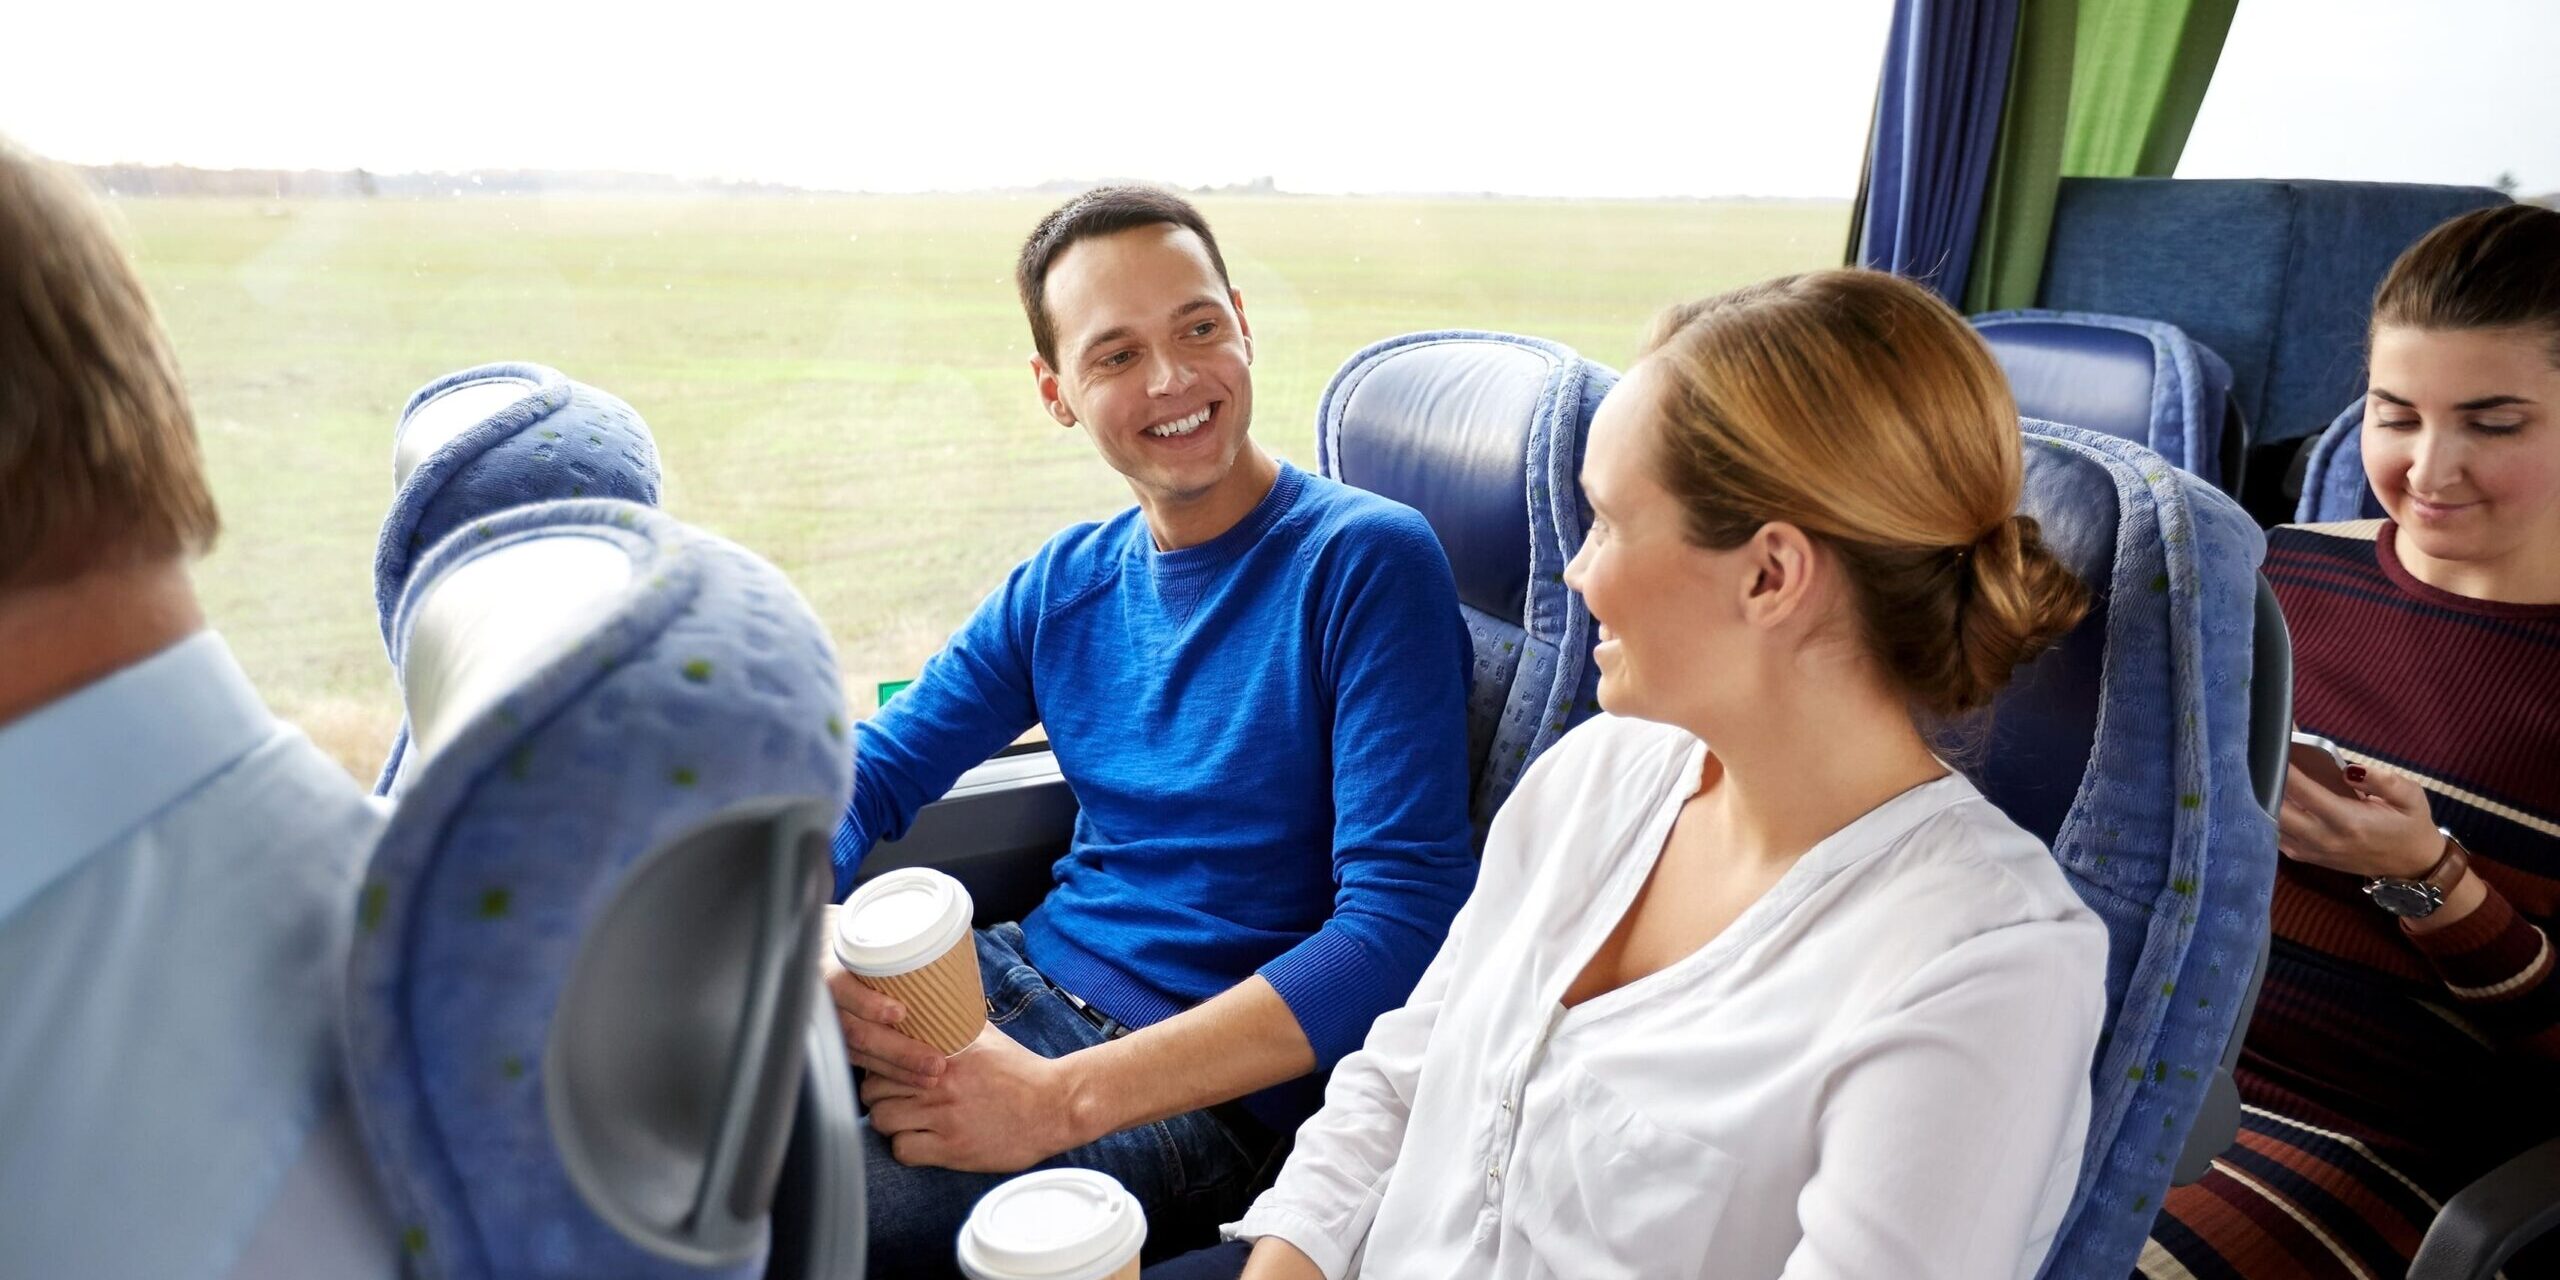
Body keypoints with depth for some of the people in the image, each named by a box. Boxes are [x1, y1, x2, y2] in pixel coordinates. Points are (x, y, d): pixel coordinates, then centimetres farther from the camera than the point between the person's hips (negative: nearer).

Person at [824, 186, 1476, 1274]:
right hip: (1022, 979, 6)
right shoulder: (1065, 585, 6)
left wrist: (1064, 1098, -27)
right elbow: (865, 777, 9)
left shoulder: (1368, 561, -13)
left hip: (1204, 1091, -6)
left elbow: (1402, 923, -21)